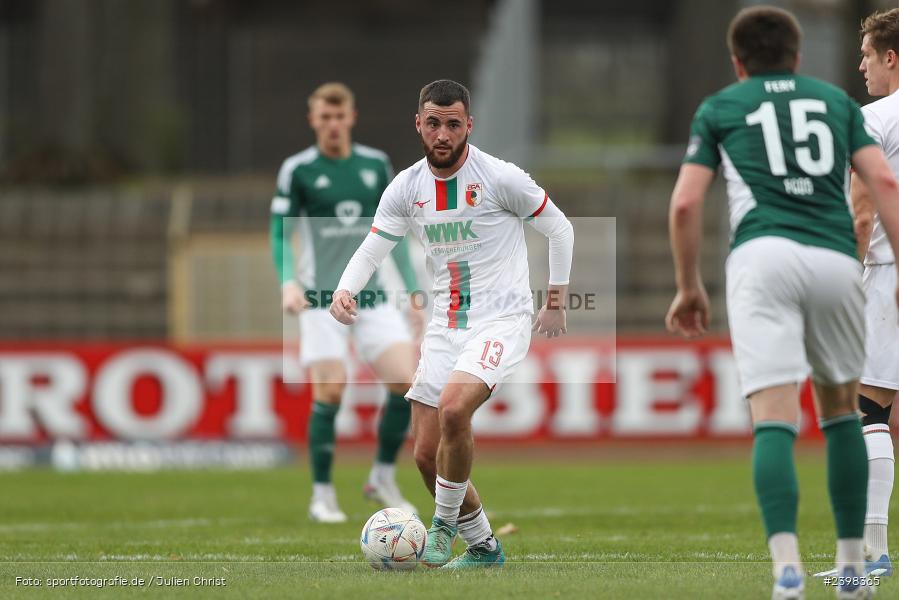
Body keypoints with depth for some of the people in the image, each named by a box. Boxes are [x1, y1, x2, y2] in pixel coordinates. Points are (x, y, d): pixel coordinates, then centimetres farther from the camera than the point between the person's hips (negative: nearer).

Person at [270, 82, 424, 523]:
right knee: (329, 394, -10)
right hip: (321, 300, -3)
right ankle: (322, 495, 4)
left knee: (407, 381, -10)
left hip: (371, 295, 3)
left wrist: (413, 291, 11)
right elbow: (279, 235, 0)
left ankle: (383, 478, 9)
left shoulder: (376, 165, 9)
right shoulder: (297, 170, -1)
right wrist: (288, 282, -17)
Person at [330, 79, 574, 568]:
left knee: (453, 408, -32)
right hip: (445, 323, 6)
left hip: (502, 319, -6)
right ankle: (483, 547, 22)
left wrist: (556, 303, 5)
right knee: (427, 454, 2)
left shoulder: (500, 178, -10)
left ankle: (445, 522, -12)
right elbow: (372, 248, 6)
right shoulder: (405, 188, 2)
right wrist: (344, 290, -15)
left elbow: (560, 229, 1)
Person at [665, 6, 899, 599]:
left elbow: (685, 203, 8)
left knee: (774, 420, -9)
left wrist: (689, 286, 18)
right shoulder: (836, 100, 23)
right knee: (841, 407, 20)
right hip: (836, 259, 2)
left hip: (763, 255, -2)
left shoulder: (718, 108, 18)